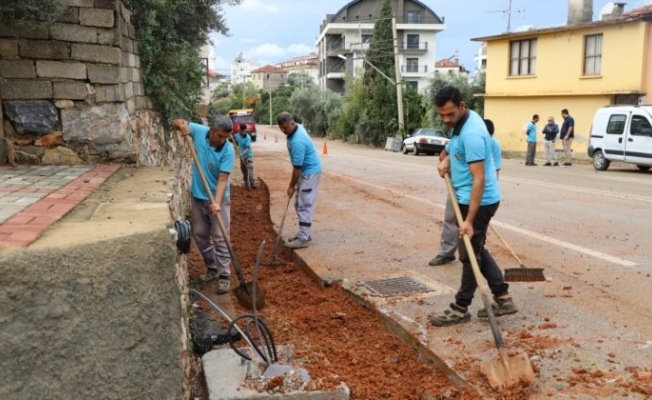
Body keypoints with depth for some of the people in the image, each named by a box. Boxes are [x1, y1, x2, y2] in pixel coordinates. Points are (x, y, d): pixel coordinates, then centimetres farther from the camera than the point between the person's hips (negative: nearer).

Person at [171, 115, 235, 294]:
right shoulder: (199, 131, -11)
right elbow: (175, 123, 4)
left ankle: (224, 276, 3)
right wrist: (181, 124, -21)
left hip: (218, 198, -5)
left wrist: (216, 202, -37)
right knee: (200, 235, 13)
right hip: (197, 196, 5)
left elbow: (223, 179, -25)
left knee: (220, 238, -3)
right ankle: (212, 268, 28)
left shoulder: (228, 151, -22)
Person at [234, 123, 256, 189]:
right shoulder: (237, 136, -1)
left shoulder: (248, 138, -19)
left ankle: (253, 183, -21)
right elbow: (236, 143, 17)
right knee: (244, 170, 9)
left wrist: (242, 153, -39)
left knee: (250, 168, -18)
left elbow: (247, 148, -25)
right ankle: (246, 184, 19)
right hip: (242, 156, 6)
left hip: (248, 155, -6)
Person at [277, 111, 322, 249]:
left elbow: (297, 167, -23)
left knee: (305, 206, -8)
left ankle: (303, 239, -5)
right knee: (299, 204, 14)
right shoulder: (298, 127, 1)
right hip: (305, 171, 10)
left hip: (310, 172, -10)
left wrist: (291, 186, -14)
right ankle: (304, 233, 22)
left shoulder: (297, 141, -30)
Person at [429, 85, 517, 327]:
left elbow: (479, 179, -29)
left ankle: (460, 309, 13)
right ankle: (503, 298, 23)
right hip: (470, 199, 10)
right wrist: (447, 160, 5)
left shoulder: (471, 133, -26)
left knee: (469, 255, 0)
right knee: (476, 250, 17)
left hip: (479, 202, -10)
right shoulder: (463, 121, 5)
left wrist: (469, 220, -32)